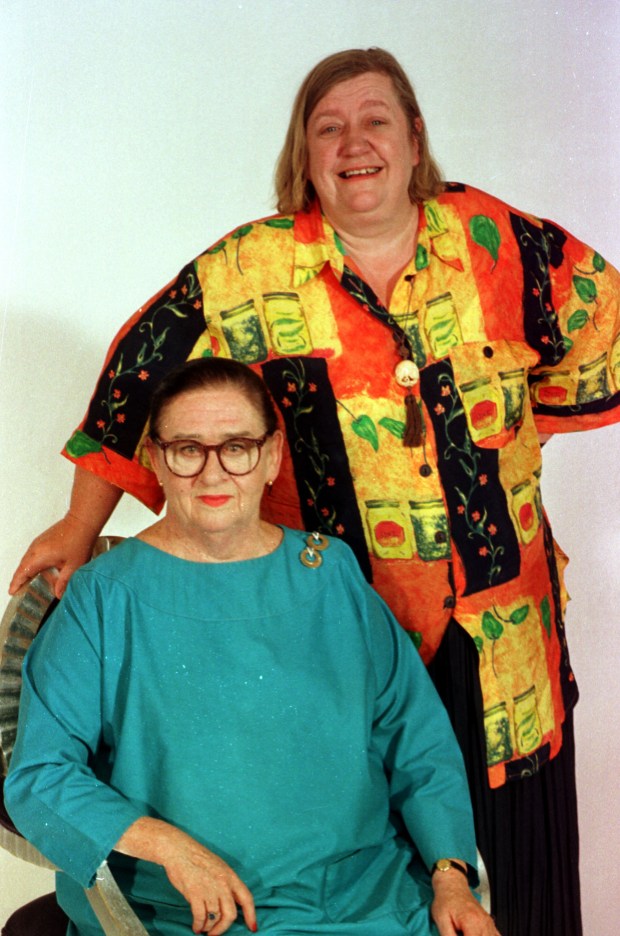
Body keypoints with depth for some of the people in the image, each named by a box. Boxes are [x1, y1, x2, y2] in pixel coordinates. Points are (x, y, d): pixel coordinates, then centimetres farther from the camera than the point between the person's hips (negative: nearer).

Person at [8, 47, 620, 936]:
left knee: (532, 844, 14)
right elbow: (142, 373, -1)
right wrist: (82, 526, -1)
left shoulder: (494, 241, -3)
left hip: (504, 609, 2)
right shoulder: (249, 271, -6)